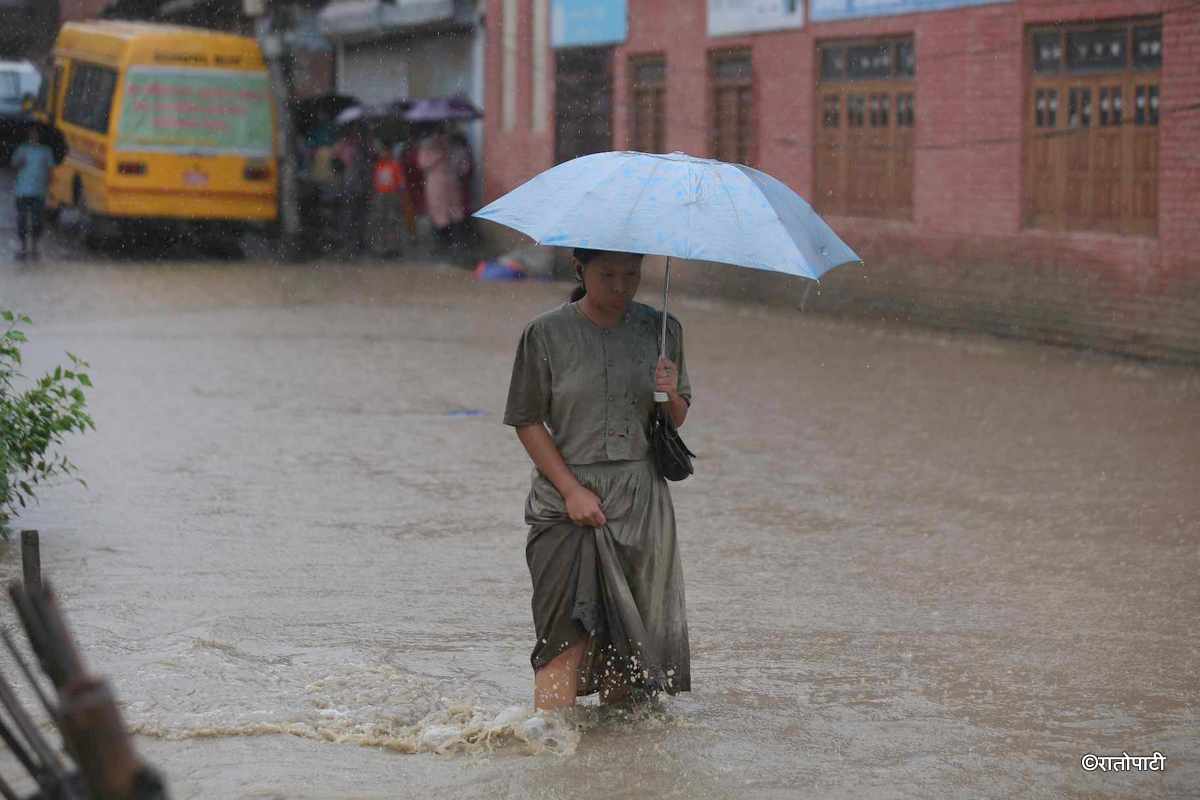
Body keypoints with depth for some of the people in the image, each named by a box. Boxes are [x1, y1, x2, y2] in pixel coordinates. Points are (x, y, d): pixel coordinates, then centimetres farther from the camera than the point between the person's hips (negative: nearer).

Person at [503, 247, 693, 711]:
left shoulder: (661, 330, 7)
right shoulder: (546, 334, -4)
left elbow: (677, 421, 13)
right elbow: (527, 421, -3)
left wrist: (670, 397, -11)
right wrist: (572, 489, -11)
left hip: (641, 502, 3)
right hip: (567, 503, -3)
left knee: (628, 638, 5)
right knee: (568, 635, -13)